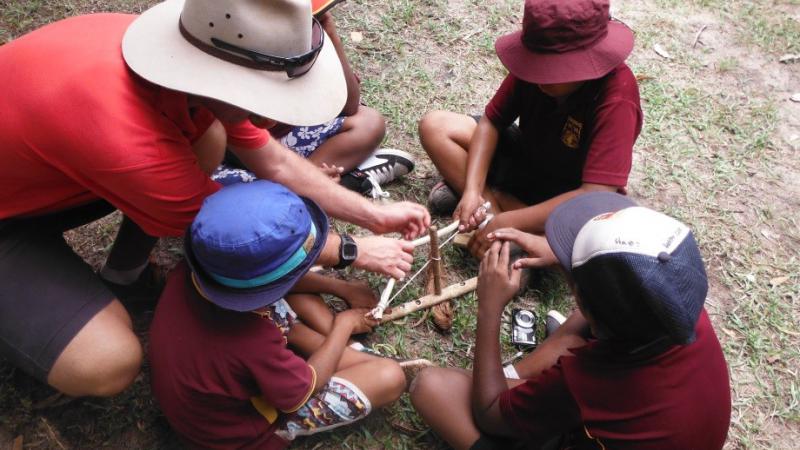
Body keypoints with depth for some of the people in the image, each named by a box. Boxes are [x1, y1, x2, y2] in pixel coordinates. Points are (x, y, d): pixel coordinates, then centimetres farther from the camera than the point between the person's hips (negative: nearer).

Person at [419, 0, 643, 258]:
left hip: (570, 195, -4)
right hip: (525, 160, 4)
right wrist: (472, 191, -25)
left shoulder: (616, 100, -33)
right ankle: (490, 200, -20)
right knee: (435, 126, -9)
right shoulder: (537, 63, -18)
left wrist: (508, 222, -38)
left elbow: (596, 197, -38)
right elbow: (491, 122, -11)